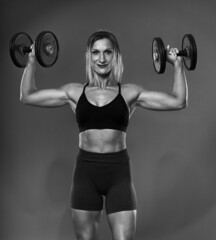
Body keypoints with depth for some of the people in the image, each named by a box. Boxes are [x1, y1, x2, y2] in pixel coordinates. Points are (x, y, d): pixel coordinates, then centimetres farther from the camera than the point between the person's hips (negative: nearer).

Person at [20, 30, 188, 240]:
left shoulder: (130, 93, 4)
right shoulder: (74, 92, 7)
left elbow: (179, 101, 2)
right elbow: (27, 96, 12)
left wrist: (177, 64, 2)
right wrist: (32, 61, 11)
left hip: (119, 172, -1)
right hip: (85, 172, 2)